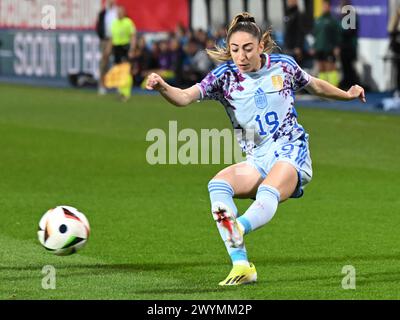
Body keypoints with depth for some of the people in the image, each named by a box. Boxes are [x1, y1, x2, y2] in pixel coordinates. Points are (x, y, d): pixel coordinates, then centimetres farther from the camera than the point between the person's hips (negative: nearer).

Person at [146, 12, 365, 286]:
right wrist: (163, 87, -35)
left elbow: (316, 86, 23)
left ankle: (238, 229, -64)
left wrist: (348, 94, 17)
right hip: (257, 162, 2)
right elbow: (185, 97, -16)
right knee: (218, 184, -26)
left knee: (267, 196, -33)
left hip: (291, 153, -2)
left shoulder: (283, 65, 1)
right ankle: (241, 266, -33)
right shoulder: (225, 76, -1)